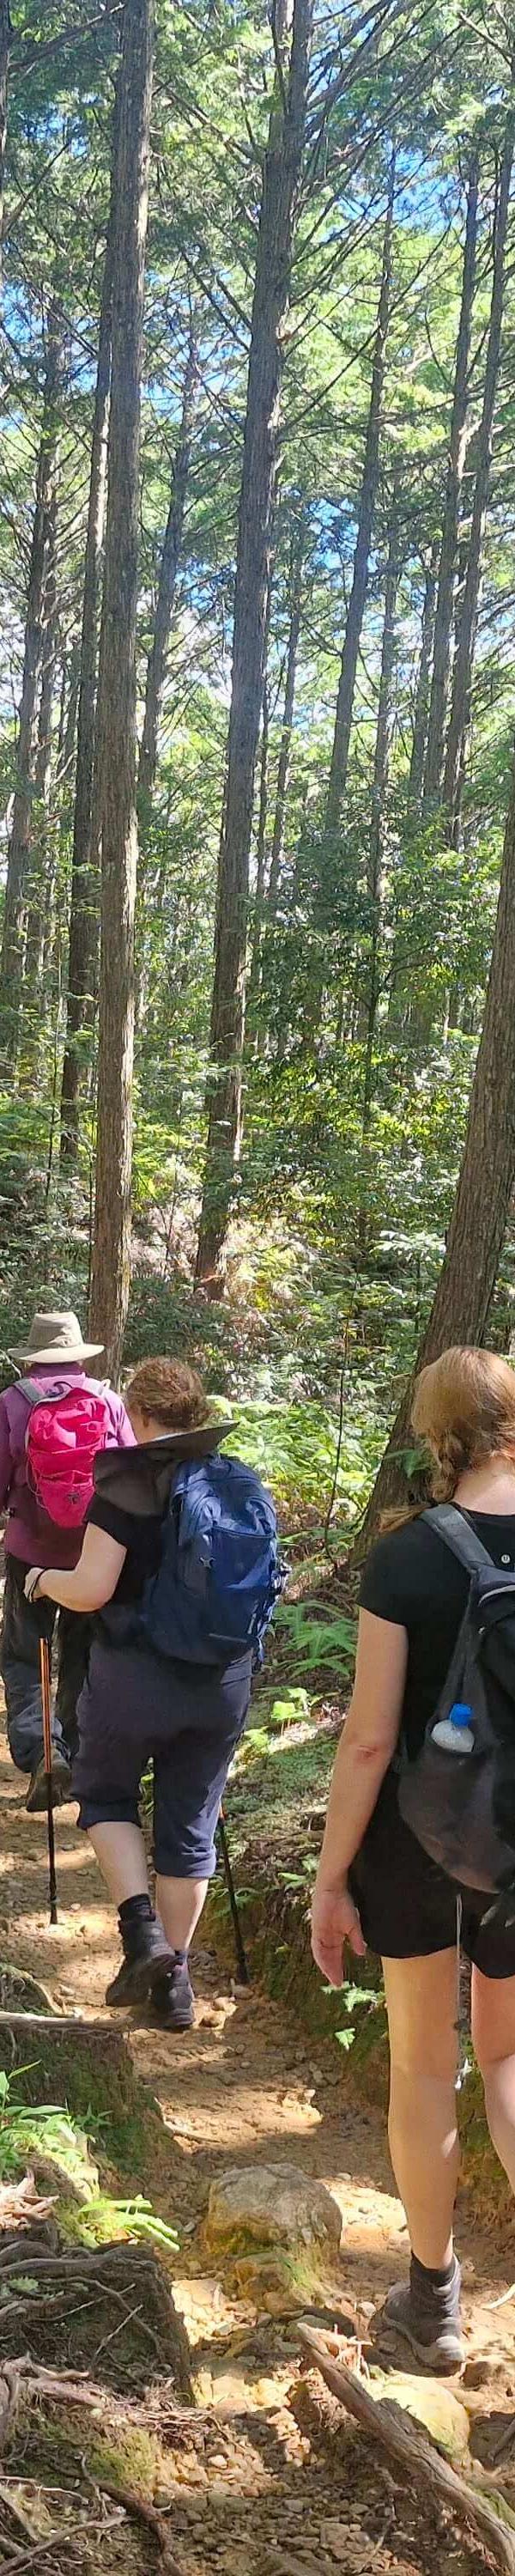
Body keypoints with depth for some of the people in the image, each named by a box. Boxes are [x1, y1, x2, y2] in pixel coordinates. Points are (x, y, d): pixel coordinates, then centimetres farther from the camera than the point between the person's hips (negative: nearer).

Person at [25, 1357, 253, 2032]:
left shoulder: (128, 1481, -14)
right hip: (223, 1683, 4)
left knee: (105, 1793, 20)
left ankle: (142, 1929, 4)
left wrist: (45, 1579, 1)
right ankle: (173, 1978, 22)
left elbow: (92, 1590, -18)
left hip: (136, 1677, -4)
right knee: (190, 1825, 14)